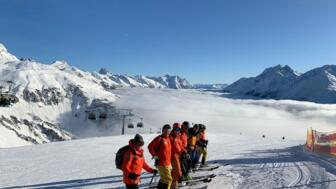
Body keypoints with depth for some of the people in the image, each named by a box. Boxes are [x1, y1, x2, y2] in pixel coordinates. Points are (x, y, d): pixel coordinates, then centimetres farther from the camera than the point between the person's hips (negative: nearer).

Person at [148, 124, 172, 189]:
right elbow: (150, 146, -16)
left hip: (167, 162, 9)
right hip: (162, 162, -9)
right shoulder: (159, 138, -13)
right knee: (168, 179, -7)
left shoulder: (168, 139, 11)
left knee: (164, 178, 20)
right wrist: (154, 155, -15)